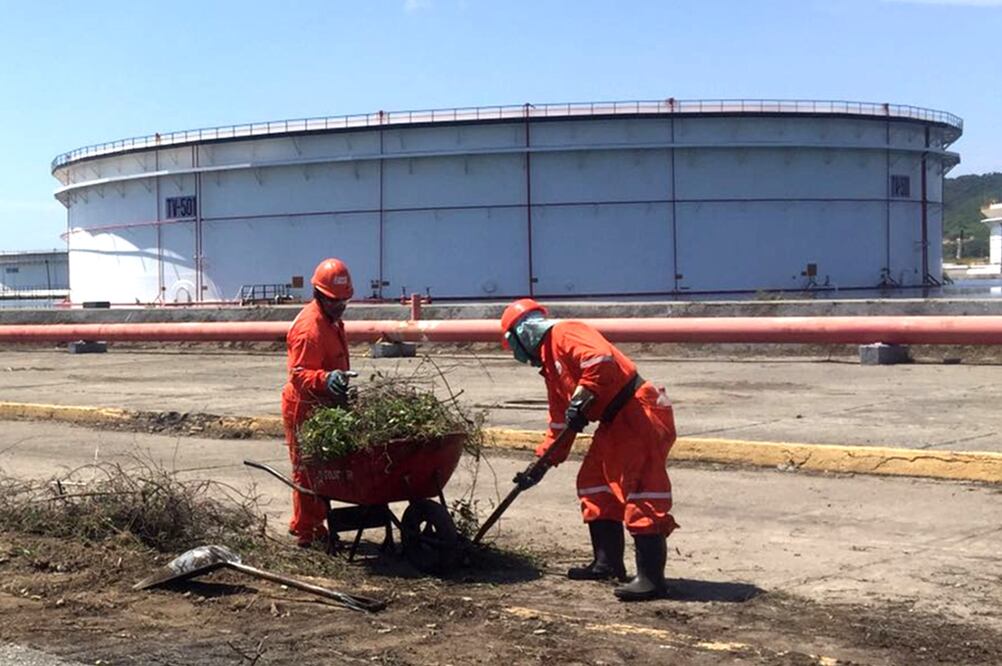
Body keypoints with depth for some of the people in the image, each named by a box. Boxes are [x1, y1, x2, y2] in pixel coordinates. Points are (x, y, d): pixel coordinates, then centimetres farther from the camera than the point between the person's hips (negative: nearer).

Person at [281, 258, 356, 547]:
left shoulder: (332, 320, 12)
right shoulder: (309, 328, -21)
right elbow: (299, 374, -30)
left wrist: (342, 384, 32)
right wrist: (325, 380, -47)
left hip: (325, 407, 10)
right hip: (305, 408, -10)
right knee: (308, 470, -2)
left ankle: (316, 525, 24)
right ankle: (305, 531, 6)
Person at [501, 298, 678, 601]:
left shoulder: (565, 335, -8)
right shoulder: (550, 366, 23)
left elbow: (601, 360, -28)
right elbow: (559, 422, 27)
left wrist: (580, 399, -25)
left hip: (640, 414, -11)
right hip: (614, 423, 11)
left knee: (642, 496, -14)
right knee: (593, 484, 16)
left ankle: (651, 578, -16)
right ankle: (607, 562, 23)